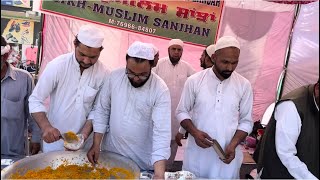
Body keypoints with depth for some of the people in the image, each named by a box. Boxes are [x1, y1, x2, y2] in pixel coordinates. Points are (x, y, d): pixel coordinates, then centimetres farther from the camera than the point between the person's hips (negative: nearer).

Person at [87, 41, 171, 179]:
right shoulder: (114, 77, -9)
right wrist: (96, 144, -4)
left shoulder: (160, 90, -19)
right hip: (111, 153, 3)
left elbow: (162, 131, -24)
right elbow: (102, 110, 0)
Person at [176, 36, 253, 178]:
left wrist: (233, 144, -12)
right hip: (197, 153, 0)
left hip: (228, 153, 1)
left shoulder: (244, 85, -2)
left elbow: (246, 121, 2)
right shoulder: (194, 81, -6)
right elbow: (182, 112, 1)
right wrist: (194, 132, -15)